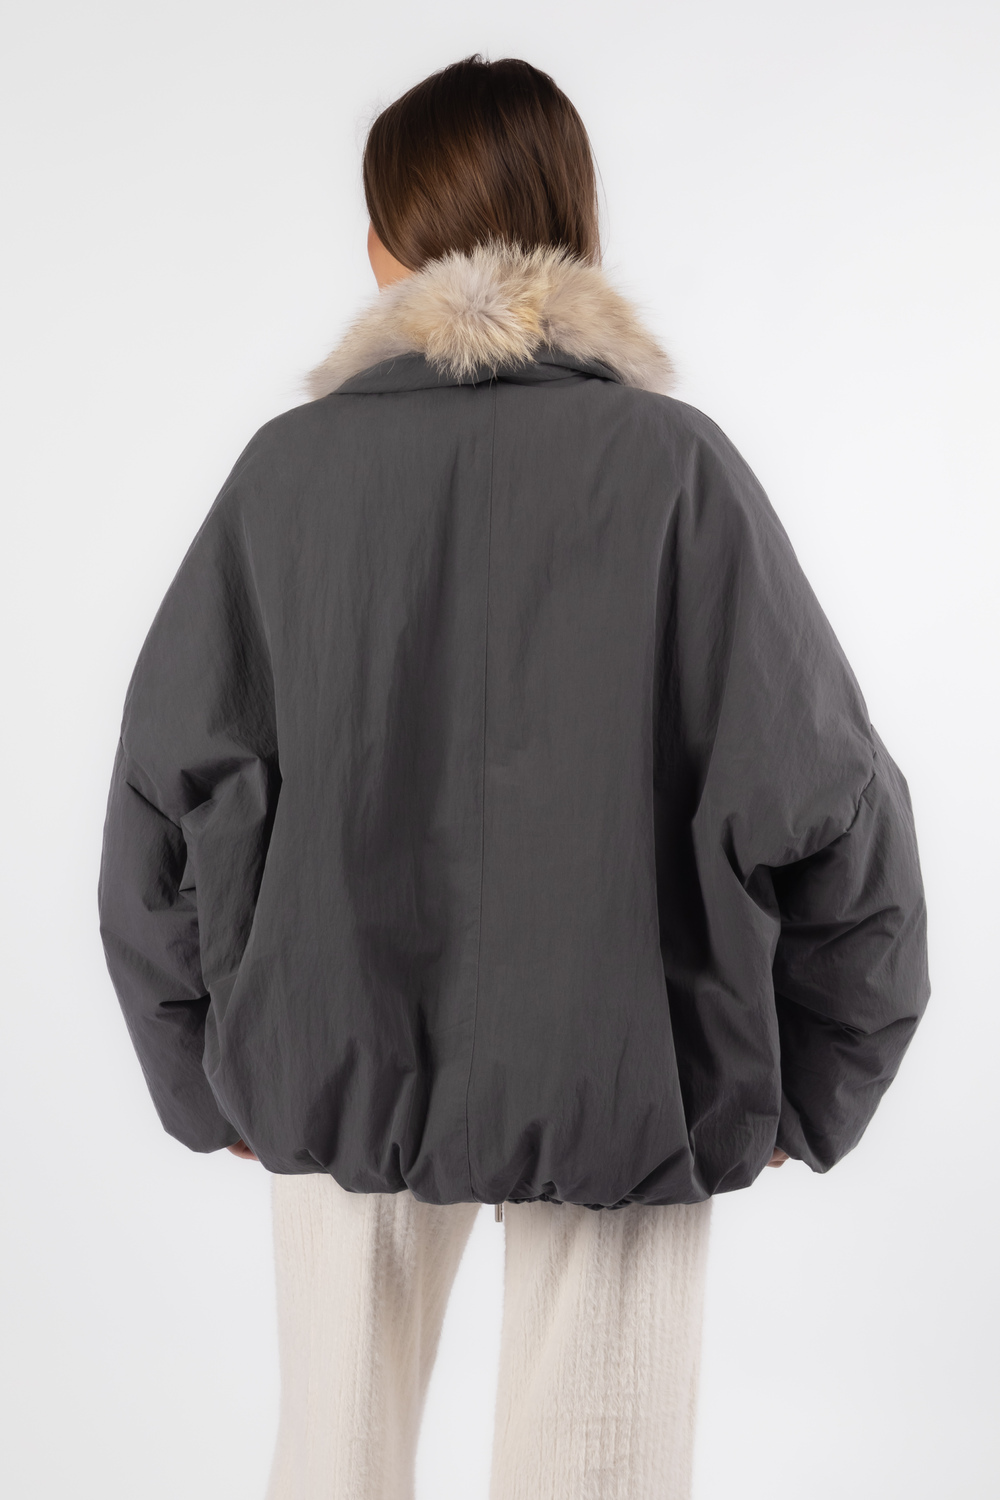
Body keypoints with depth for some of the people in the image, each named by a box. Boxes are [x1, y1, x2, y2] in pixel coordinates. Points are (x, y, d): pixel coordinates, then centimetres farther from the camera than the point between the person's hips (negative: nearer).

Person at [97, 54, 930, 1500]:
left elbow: (171, 792, -3)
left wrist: (205, 1075, 9)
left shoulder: (290, 467, -4)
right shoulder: (672, 461, -9)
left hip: (339, 1065, 2)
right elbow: (822, 797, -10)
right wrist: (802, 1091, 3)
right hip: (621, 1082, -1)